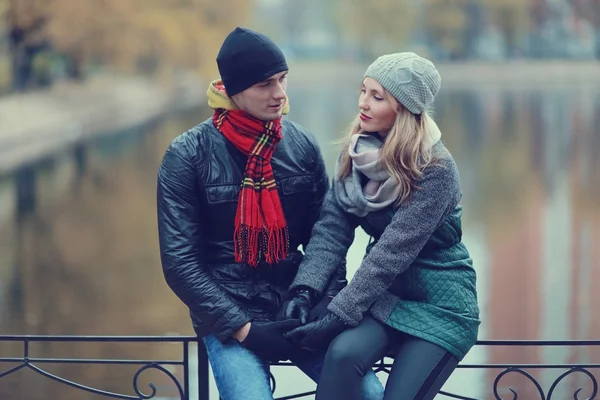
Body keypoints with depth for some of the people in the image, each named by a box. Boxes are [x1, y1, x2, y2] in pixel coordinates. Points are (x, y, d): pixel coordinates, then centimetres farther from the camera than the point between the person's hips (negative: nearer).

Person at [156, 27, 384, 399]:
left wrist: (331, 306, -8)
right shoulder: (188, 155, -8)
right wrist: (243, 329, -14)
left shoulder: (302, 144, 2)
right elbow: (180, 261, -9)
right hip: (229, 315, -3)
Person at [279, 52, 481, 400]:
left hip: (440, 303, -4)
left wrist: (338, 315, -28)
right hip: (387, 292, 4)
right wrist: (305, 290, -23)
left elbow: (393, 251, -26)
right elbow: (332, 227, -8)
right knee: (342, 354, -25)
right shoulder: (356, 152, -3)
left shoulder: (435, 168, -22)